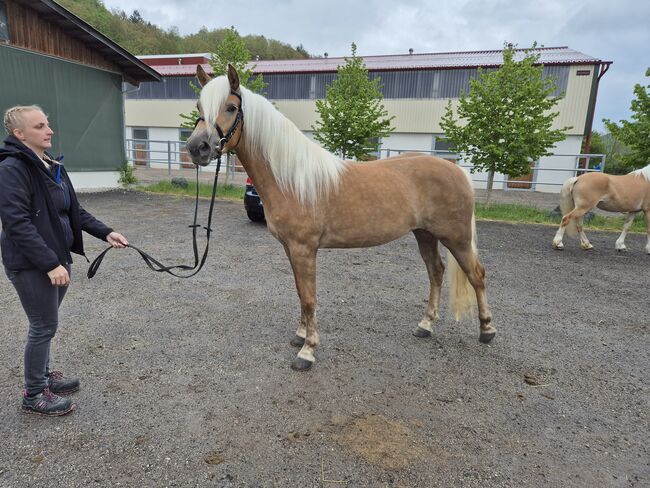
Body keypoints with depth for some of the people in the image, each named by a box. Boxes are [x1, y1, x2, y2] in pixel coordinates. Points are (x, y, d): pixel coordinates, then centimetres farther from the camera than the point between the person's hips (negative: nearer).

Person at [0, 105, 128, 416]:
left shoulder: (52, 167, 9)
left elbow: (74, 211, 14)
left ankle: (43, 375, 40)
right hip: (31, 265, -8)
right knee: (44, 326, 3)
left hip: (57, 258, 8)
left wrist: (105, 233, 3)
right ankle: (34, 395, 22)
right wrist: (50, 264, -26)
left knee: (45, 324, 20)